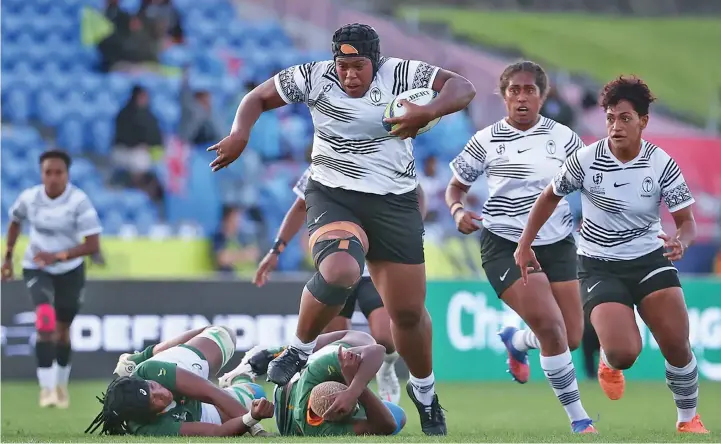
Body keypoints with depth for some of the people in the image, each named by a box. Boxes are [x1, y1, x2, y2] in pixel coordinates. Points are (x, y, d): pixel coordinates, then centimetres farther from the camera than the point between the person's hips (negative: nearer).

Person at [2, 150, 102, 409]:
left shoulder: (79, 201, -22)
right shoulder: (29, 198, -13)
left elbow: (93, 245, -25)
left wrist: (58, 256, -32)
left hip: (70, 270, 0)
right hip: (37, 269, 0)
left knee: (63, 329, 14)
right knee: (45, 321, -23)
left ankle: (61, 385, 36)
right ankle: (47, 387, -22)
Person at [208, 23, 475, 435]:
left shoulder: (402, 75, -7)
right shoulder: (315, 78, -6)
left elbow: (463, 88, -9)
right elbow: (258, 98, 4)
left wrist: (428, 112, -27)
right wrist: (240, 134, -14)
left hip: (395, 203, 2)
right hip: (333, 196, -2)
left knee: (409, 311, 7)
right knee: (340, 271, -35)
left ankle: (425, 392, 34)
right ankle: (300, 351, -10)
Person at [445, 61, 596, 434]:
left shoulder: (562, 137, 1)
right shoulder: (486, 140, -3)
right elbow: (455, 187, 7)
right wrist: (458, 211, -15)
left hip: (557, 244, 3)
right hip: (505, 246, -3)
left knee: (571, 338, 4)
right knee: (550, 326, -20)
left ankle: (515, 341, 39)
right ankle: (578, 419, -7)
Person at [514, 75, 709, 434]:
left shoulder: (662, 164, -11)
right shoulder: (585, 160, -13)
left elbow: (686, 220, -6)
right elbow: (550, 197, 5)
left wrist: (680, 242, -29)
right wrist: (525, 244, 7)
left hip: (650, 259, 1)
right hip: (599, 266, -1)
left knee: (677, 345, -12)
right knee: (624, 353, -20)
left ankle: (689, 419, 13)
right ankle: (610, 362, 20)